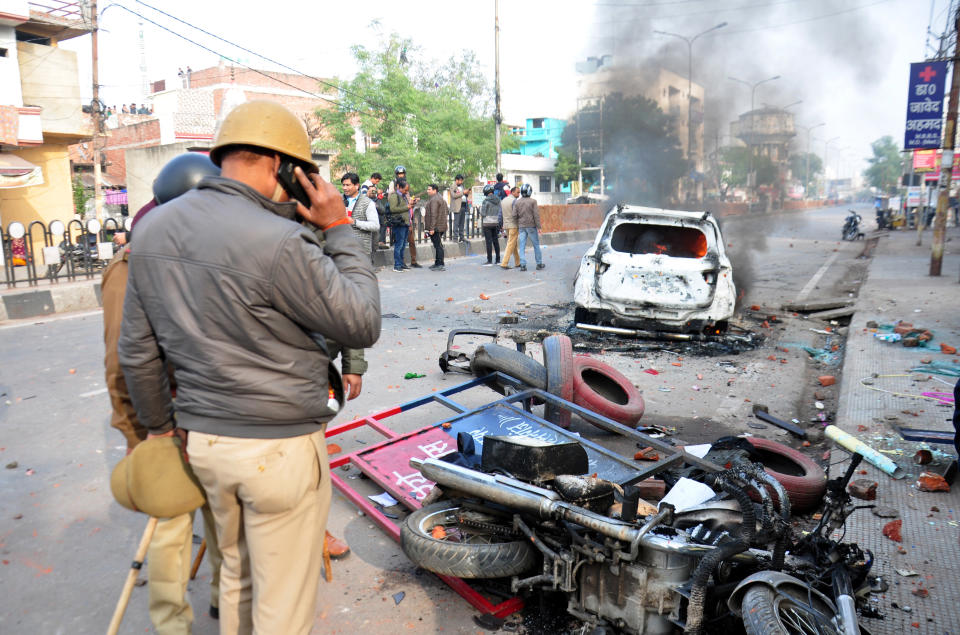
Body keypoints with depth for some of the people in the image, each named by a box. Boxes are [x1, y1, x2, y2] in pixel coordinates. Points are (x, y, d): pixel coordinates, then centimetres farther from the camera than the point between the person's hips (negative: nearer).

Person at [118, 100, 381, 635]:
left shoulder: (154, 231, 2)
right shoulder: (278, 242, -23)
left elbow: (137, 351, 9)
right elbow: (363, 326, -14)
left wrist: (159, 425, 23)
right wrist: (340, 228, -8)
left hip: (204, 439, 8)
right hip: (279, 448, -7)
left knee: (238, 576, 28)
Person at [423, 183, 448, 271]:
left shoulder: (434, 200, -15)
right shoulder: (441, 198, 18)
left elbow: (433, 214, -22)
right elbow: (447, 211, 24)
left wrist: (432, 228, -24)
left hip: (436, 227, -10)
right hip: (441, 226, 10)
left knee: (438, 245, -10)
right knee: (438, 245, 15)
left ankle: (440, 265, -10)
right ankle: (437, 263, 22)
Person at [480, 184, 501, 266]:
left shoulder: (486, 200, -14)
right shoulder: (498, 200, 5)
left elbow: (483, 213, -12)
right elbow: (500, 212, 8)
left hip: (487, 223, -6)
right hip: (496, 222, 6)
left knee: (488, 241, -3)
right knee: (496, 241, 12)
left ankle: (490, 260, -1)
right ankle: (498, 260, 16)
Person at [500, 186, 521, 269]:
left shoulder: (503, 201, 12)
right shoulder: (514, 201, -12)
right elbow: (514, 214, -21)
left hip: (506, 225, 8)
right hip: (513, 225, -8)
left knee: (514, 244, 16)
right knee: (511, 245, -6)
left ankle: (518, 262, 21)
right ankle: (504, 263, -11)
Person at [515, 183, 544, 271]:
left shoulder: (517, 203, 3)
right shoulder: (533, 201, -7)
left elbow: (515, 216, 2)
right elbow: (536, 215, -10)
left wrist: (517, 228, 10)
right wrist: (538, 227, -6)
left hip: (521, 227, 2)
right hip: (531, 226, -2)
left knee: (522, 246, 1)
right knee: (536, 245, 10)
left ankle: (523, 265, -6)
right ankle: (539, 263, 16)